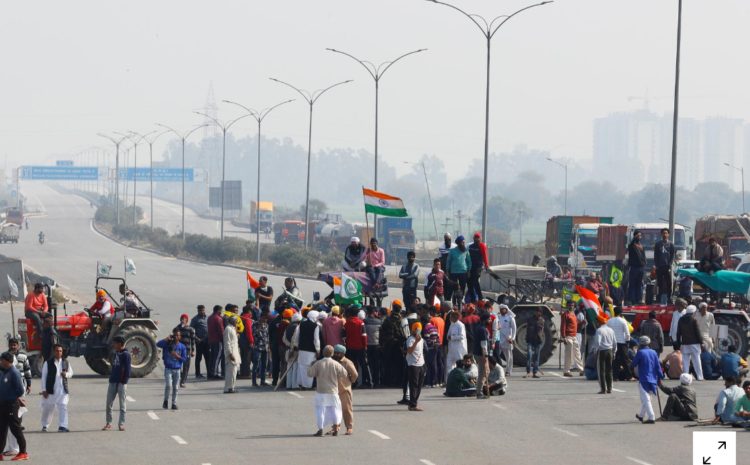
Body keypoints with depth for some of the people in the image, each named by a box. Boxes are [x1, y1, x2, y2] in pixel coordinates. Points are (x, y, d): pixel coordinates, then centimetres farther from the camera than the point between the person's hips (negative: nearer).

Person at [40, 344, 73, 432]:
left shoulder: (66, 362, 8)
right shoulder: (48, 363, -1)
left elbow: (71, 373, 18)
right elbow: (44, 376, 0)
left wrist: (66, 374, -8)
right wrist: (44, 390, -5)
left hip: (63, 390, 2)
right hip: (51, 391, -2)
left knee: (63, 408, -10)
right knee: (48, 408, 9)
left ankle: (63, 426, -12)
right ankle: (45, 425, 27)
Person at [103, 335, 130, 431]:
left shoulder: (126, 354, -8)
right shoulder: (114, 354, 14)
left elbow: (127, 369, -11)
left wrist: (124, 380, -16)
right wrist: (111, 375, 10)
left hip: (121, 382, -7)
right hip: (112, 382, 7)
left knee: (122, 404, 0)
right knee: (109, 403, 6)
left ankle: (121, 424, 4)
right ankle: (108, 423, 15)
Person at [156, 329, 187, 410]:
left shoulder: (182, 347, 4)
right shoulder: (168, 344, 0)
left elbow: (184, 359, 4)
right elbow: (158, 344, -15)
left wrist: (177, 356, -13)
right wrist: (167, 338, -16)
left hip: (177, 370, 2)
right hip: (168, 369, -2)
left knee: (175, 387, 4)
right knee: (168, 385, -14)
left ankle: (174, 403, 12)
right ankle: (166, 400, 7)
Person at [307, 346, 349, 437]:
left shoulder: (318, 364, -8)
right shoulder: (336, 364, -6)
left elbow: (310, 374, -6)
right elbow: (344, 374, -2)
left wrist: (310, 365, 11)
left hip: (321, 392, -1)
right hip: (333, 391, 1)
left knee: (320, 410, 2)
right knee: (334, 409, 14)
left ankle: (320, 430, -4)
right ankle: (335, 430, 15)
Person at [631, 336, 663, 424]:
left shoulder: (640, 353, -9)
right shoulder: (653, 352, 6)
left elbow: (633, 365, -1)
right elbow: (658, 366, 6)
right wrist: (659, 378, 11)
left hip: (643, 380, -6)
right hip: (652, 380, 6)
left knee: (646, 399, -7)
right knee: (646, 398, 21)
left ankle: (651, 417, -18)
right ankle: (642, 415, 36)